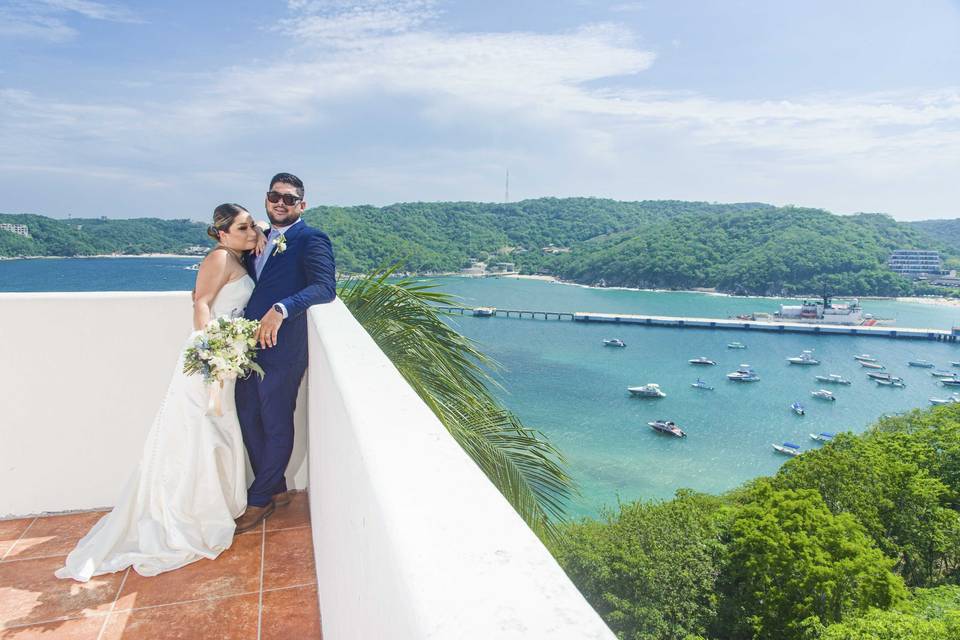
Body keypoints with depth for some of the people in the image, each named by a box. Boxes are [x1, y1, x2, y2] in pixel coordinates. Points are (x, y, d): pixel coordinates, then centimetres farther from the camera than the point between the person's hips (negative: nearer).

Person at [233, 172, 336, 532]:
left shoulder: (311, 240, -8)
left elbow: (325, 286, -22)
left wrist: (281, 309, -35)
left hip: (281, 348, -8)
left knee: (277, 425, 6)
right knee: (248, 419, 15)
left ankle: (260, 500, 24)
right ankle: (275, 489, 33)